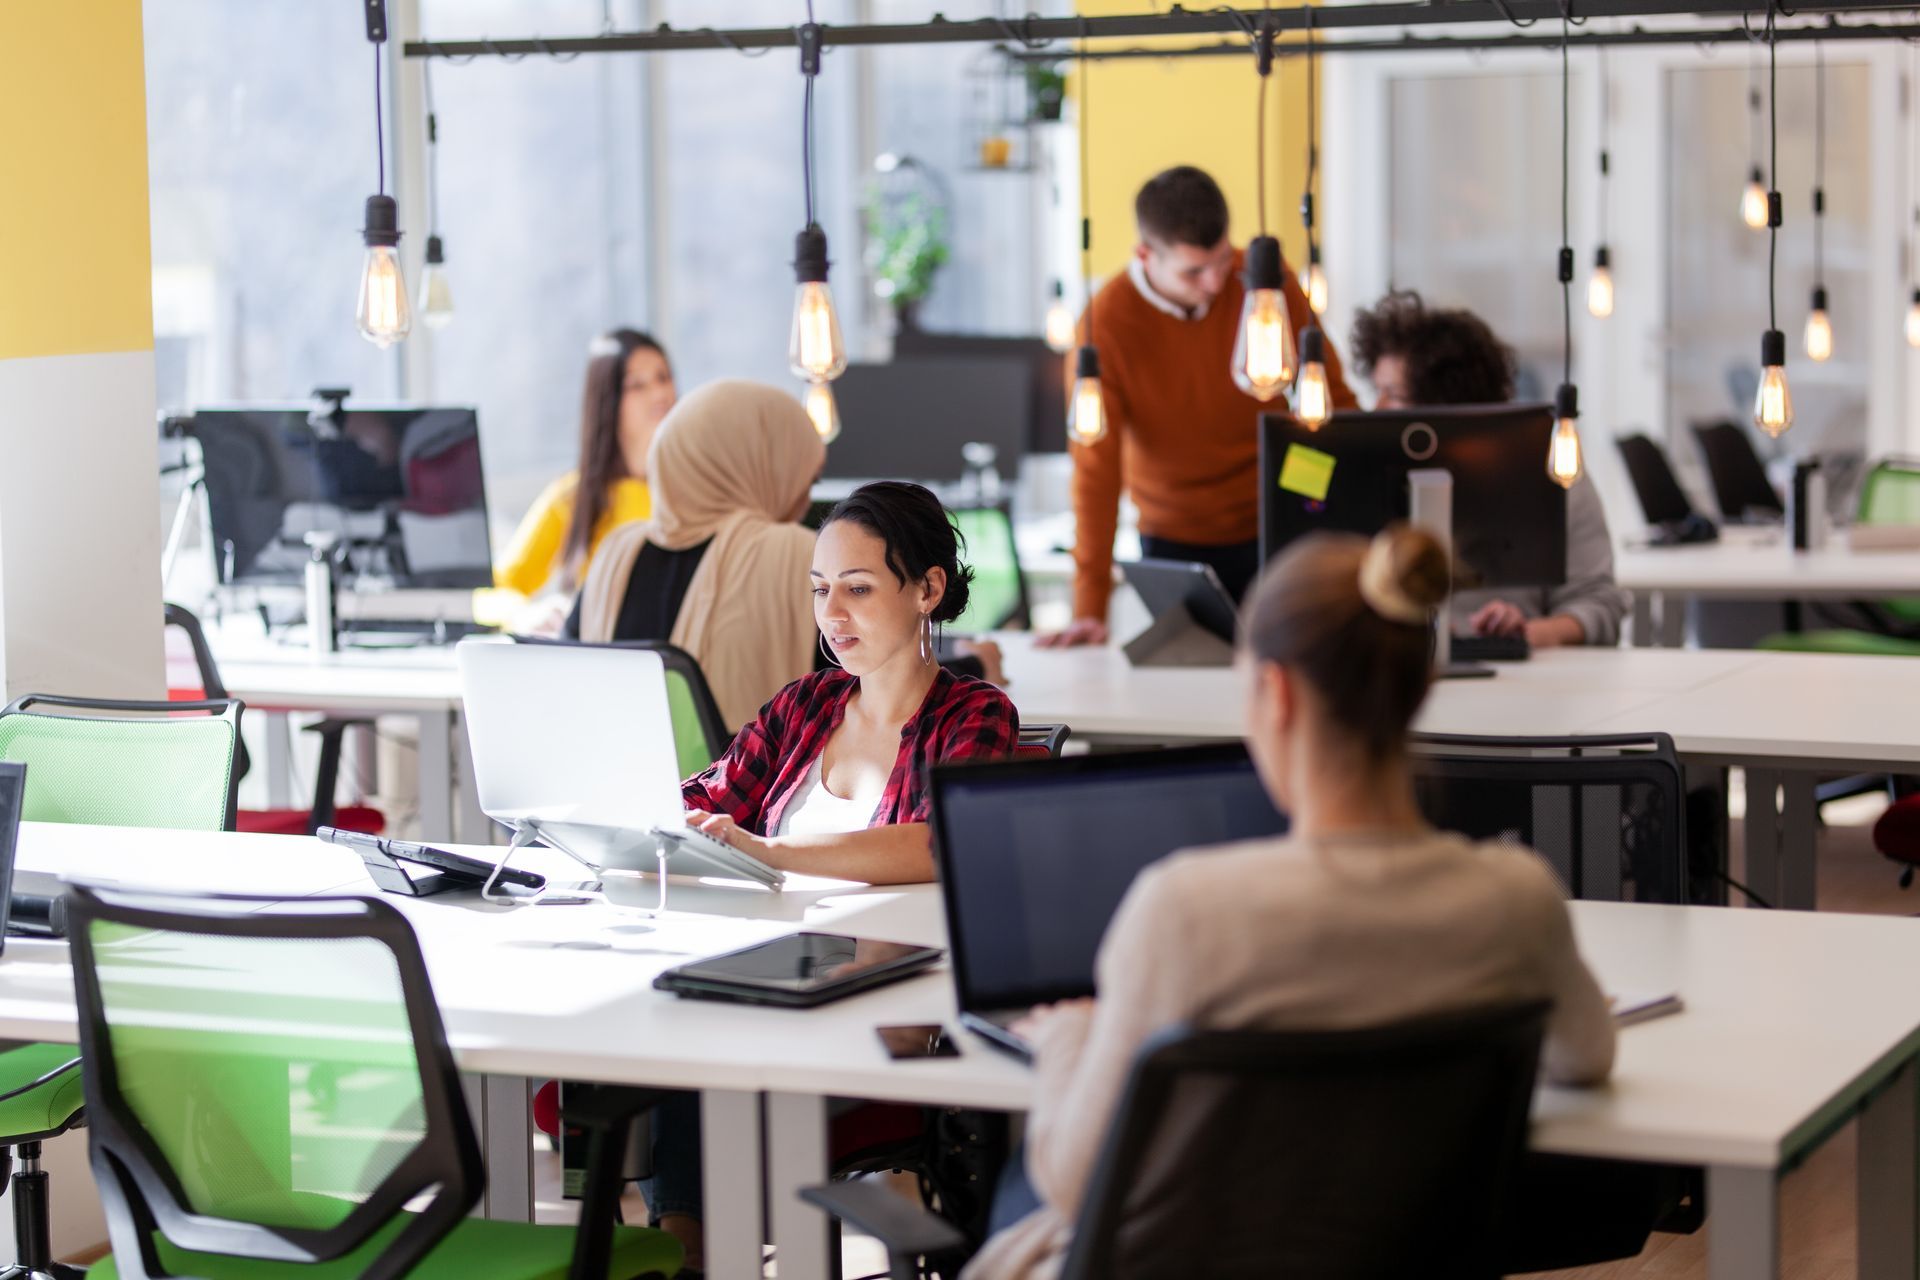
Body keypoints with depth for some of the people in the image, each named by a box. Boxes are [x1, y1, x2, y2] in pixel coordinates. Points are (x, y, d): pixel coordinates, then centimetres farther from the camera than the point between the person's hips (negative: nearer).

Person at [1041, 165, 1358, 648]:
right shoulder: (1106, 324, -18)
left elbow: (1332, 399, -1)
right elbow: (1096, 468, -19)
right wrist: (1089, 609, -24)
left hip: (1276, 529, 1)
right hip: (1175, 543, -1)